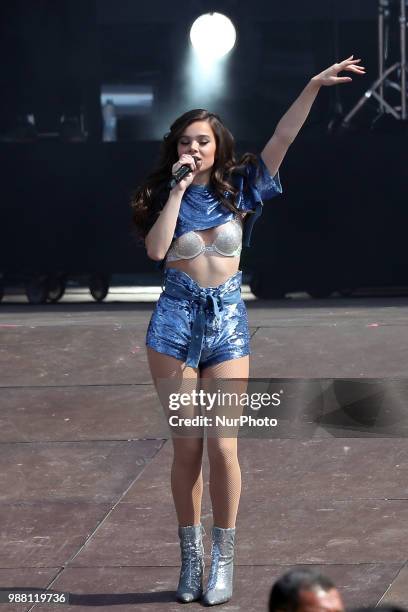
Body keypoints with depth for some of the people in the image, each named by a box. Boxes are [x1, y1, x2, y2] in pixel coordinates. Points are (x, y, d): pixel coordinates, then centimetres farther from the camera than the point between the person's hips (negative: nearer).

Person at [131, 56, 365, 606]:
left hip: (228, 325, 0)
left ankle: (223, 559, 5)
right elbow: (156, 250, -15)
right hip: (175, 325, 0)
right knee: (187, 446, 3)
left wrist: (314, 85, -12)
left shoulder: (238, 188, 5)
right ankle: (191, 557, 13)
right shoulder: (163, 197, 4)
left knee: (223, 445, -6)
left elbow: (282, 139, -4)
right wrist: (178, 189, -12)